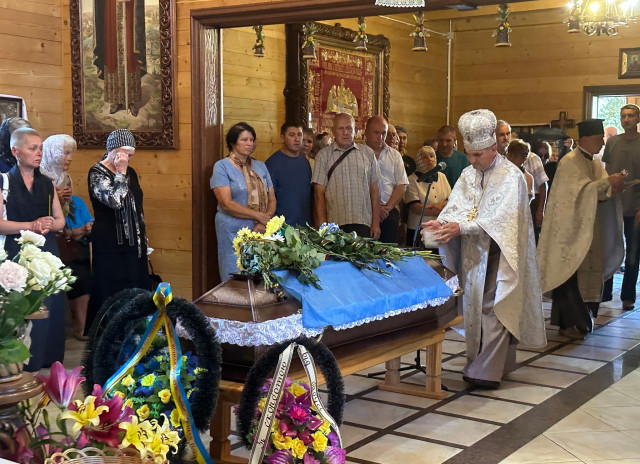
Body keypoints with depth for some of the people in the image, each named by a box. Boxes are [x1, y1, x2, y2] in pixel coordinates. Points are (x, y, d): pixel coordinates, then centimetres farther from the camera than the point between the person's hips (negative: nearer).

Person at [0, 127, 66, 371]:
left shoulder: (47, 184, 14)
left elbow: (60, 220, 16)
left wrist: (49, 225, -6)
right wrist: (31, 225, -17)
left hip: (47, 252, 5)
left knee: (50, 306, 2)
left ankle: (48, 360, 13)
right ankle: (24, 366, 3)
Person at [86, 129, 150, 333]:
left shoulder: (130, 172, 13)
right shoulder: (97, 173, -8)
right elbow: (115, 200, -25)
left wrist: (143, 238, 17)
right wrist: (120, 173, -17)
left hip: (133, 242, 7)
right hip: (110, 244, -7)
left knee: (136, 289, 7)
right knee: (112, 291, -4)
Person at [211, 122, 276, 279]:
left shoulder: (260, 166, 16)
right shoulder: (222, 166, -2)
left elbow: (272, 199, 12)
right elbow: (226, 204, -12)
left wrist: (265, 222, -8)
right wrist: (260, 216, -13)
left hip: (261, 232, 5)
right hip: (234, 233, -5)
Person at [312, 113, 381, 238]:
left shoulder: (367, 153, 12)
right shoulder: (324, 155, 7)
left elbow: (374, 190, 12)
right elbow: (319, 193, 3)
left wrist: (376, 223, 7)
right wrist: (322, 225, -5)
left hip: (363, 223, 1)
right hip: (335, 224, -1)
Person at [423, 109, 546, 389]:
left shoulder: (510, 176, -9)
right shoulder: (468, 175, 12)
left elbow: (500, 218, -20)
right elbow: (455, 208, 3)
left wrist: (462, 227, -28)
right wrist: (441, 223, -19)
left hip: (499, 255, -7)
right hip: (473, 253, 7)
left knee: (492, 307, -9)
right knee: (473, 305, 7)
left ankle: (486, 371, -7)